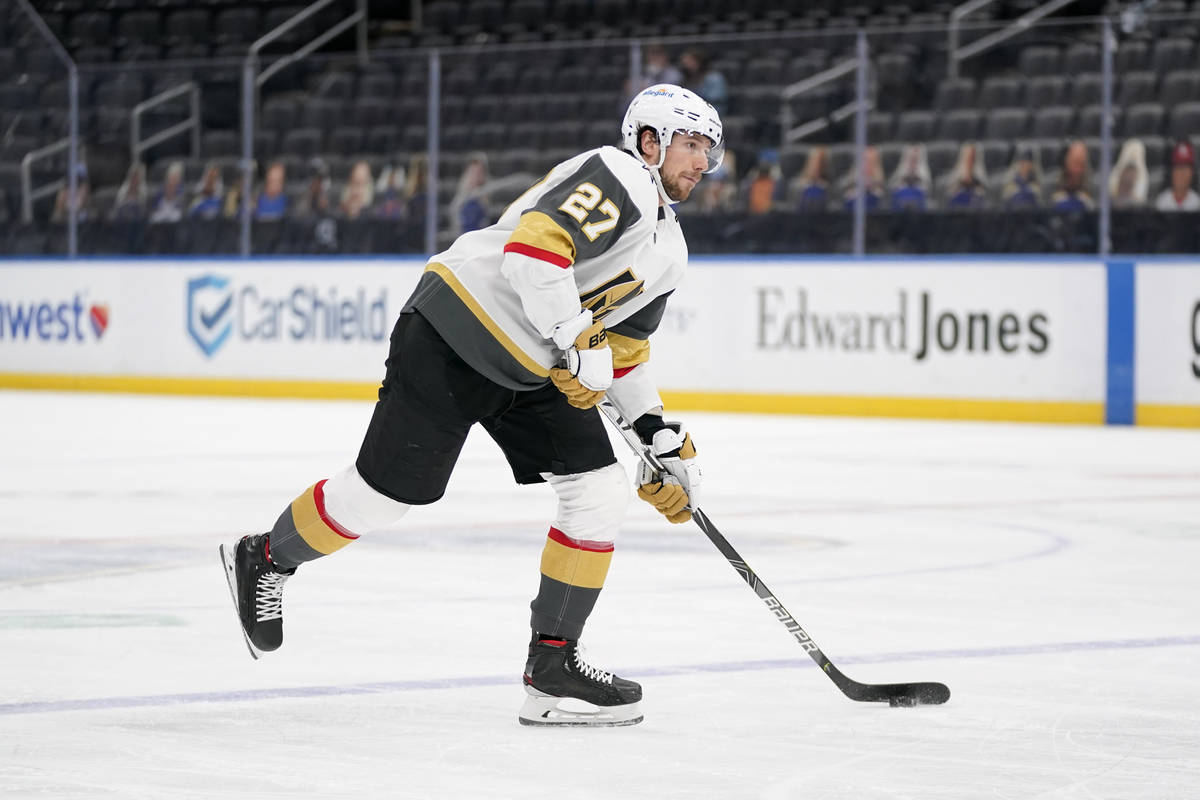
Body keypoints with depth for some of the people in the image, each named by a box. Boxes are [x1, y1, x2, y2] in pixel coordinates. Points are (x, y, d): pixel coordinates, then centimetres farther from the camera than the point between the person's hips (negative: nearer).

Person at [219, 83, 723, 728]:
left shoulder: (668, 253, 16)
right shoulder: (615, 175, -14)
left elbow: (622, 351, 22)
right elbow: (533, 245, -28)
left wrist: (663, 440, 13)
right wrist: (578, 343, -27)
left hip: (532, 372, 9)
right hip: (454, 336, -9)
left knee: (601, 492, -3)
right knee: (384, 494, -5)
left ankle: (553, 666, 2)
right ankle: (264, 560, 22)